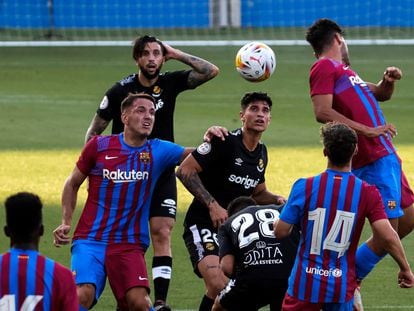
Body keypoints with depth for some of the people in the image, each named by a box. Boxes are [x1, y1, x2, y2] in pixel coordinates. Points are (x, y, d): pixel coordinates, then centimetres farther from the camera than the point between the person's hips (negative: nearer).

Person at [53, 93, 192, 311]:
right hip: (90, 240, -1)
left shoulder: (158, 152, 4)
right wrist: (66, 223, 3)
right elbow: (73, 184, 12)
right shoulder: (99, 146, 2)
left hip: (129, 245, 1)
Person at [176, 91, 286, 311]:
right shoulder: (224, 142, -15)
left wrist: (277, 200, 2)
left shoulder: (261, 153, 10)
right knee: (219, 286, -27)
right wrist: (212, 205, -22)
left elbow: (258, 193, 24)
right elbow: (185, 170, -18)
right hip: (202, 225, -8)